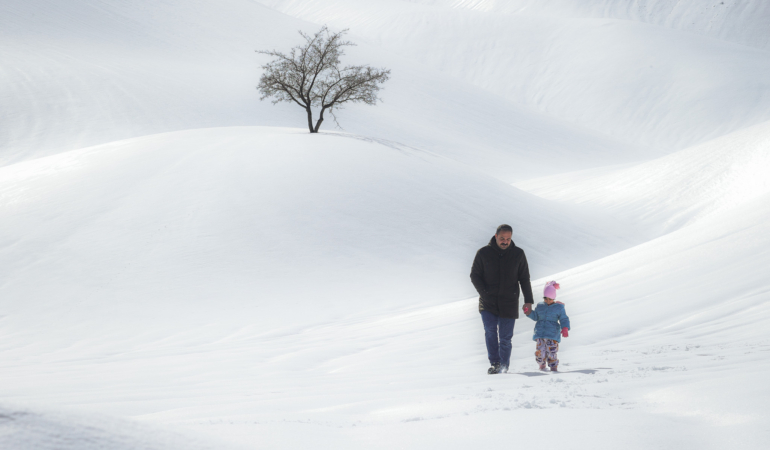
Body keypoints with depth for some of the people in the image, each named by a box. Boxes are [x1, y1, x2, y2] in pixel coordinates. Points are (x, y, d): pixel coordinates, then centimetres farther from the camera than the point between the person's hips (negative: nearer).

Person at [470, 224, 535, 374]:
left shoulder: (518, 254, 3)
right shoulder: (483, 253, 0)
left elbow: (524, 279, 9)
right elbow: (474, 275, 5)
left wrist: (528, 300, 2)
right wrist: (484, 293, -8)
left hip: (509, 303, 0)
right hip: (487, 303, 0)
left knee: (505, 338, 1)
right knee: (490, 331, -17)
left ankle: (504, 366, 16)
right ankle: (494, 363, -12)